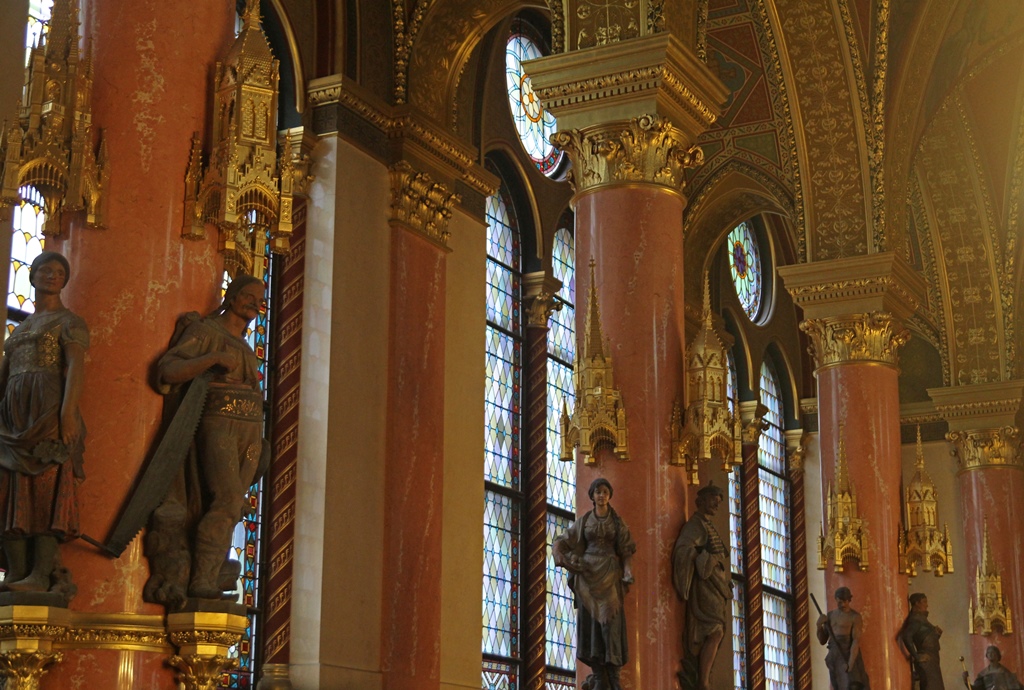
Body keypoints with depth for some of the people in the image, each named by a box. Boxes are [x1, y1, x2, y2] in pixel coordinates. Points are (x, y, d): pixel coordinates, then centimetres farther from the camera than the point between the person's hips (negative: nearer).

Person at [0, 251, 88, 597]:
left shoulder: (68, 321, 5)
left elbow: (76, 366, -9)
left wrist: (68, 412, -24)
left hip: (49, 410, -7)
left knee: (47, 489, -16)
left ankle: (41, 576, -23)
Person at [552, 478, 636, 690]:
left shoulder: (617, 521, 7)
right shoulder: (584, 521, 9)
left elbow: (626, 551, 5)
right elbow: (559, 542, 10)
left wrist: (628, 573, -12)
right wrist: (563, 560, -10)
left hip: (610, 575, -1)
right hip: (588, 574, 1)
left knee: (611, 624, -9)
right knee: (590, 623, -4)